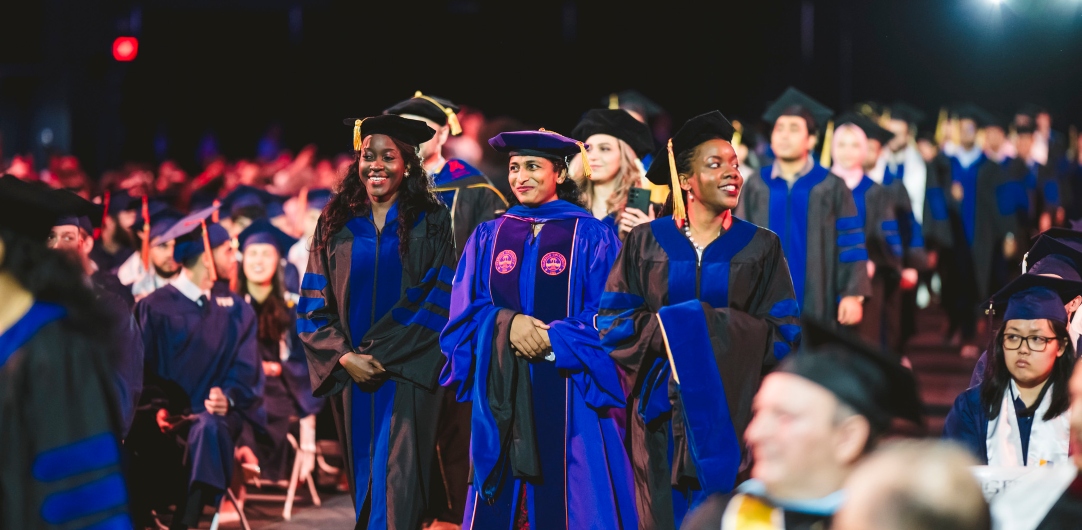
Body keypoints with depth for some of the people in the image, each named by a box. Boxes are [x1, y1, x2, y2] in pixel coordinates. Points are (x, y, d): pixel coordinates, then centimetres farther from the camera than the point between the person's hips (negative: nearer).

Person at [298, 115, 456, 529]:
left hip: (406, 372, -3)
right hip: (350, 371, 3)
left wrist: (382, 354, -12)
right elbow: (313, 304, 5)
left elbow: (439, 299, -6)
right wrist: (343, 356, -10)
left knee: (396, 485, -11)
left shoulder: (430, 223, 1)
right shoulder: (336, 224, 7)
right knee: (363, 478, 9)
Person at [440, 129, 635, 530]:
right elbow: (464, 311, 5)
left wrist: (551, 340, -17)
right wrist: (504, 321, -15)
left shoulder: (591, 237, 1)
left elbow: (605, 317, -4)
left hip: (568, 395, -3)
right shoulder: (487, 237, 11)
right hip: (502, 396, 3)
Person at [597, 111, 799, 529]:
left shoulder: (761, 247, 3)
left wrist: (708, 330, -13)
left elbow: (783, 335, -2)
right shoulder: (646, 242, 3)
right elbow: (611, 322, -1)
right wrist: (670, 329, -15)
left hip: (732, 413, 0)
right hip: (662, 413, 0)